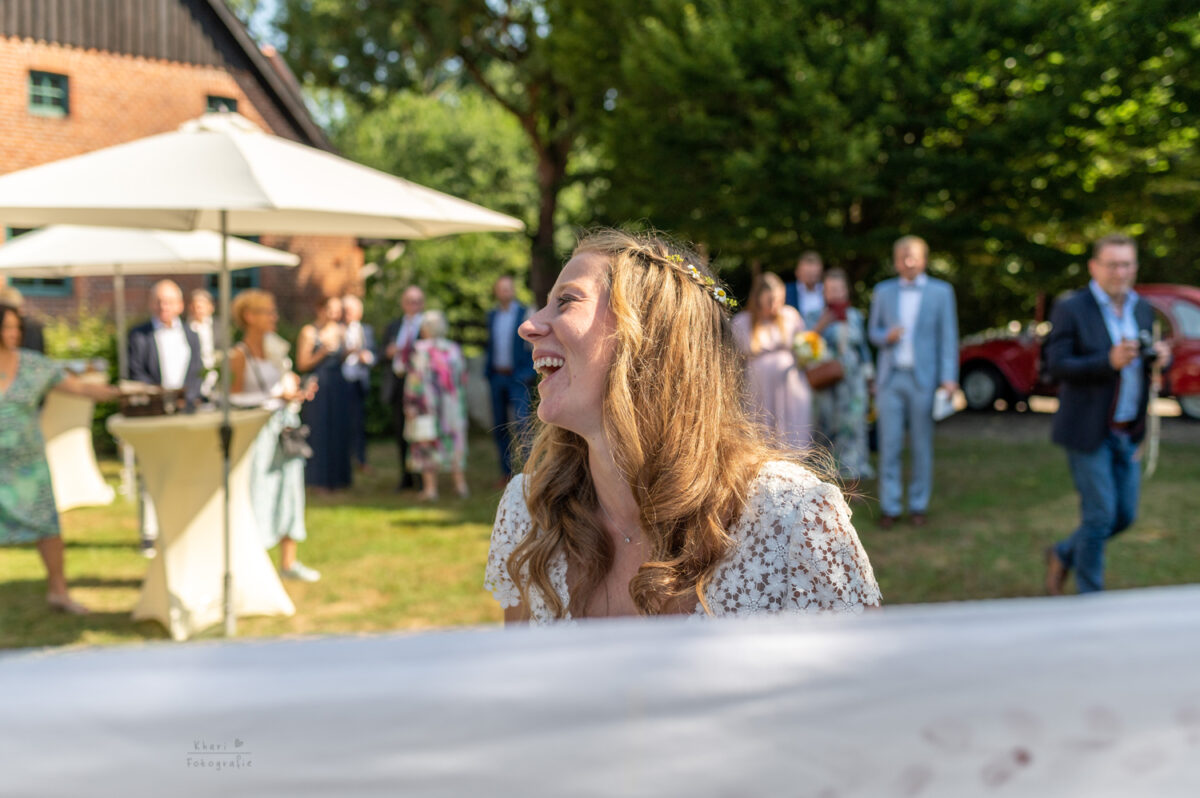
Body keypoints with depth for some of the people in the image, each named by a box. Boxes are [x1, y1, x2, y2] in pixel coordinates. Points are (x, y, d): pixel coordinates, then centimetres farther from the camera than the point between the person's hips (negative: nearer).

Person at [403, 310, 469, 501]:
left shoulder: (419, 350, -8)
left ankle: (430, 487, -2)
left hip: (427, 405, -4)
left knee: (427, 443, 1)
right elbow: (463, 379, 9)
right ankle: (460, 483, 11)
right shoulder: (454, 349, 5)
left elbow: (413, 380, -11)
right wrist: (460, 401, 19)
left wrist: (410, 405, -8)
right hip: (453, 405, 4)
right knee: (455, 442, 11)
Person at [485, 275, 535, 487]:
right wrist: (487, 372, 10)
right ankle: (506, 472, 14)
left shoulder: (525, 313, -1)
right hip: (497, 377, 5)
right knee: (499, 427, 6)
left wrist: (530, 373, -12)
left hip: (517, 376, -5)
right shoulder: (491, 315, 14)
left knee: (521, 422, -15)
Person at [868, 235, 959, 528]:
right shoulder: (883, 292, 11)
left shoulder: (941, 292, 5)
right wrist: (886, 336, -9)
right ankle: (889, 507, 6)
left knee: (921, 446, 4)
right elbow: (873, 331, 15)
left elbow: (948, 337, 2)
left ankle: (919, 505, 14)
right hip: (890, 378, 2)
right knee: (889, 445, 0)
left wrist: (948, 378, -7)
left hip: (923, 378, -1)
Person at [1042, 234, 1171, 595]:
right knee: (1100, 515, -3)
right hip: (1088, 431, -6)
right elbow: (1057, 364, -16)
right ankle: (1090, 596, 14)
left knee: (1124, 515, 10)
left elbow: (1144, 361, 17)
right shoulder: (1071, 309, -10)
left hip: (1129, 433, 6)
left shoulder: (1142, 308, 10)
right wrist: (1109, 362, -28)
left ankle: (1064, 555, 33)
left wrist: (1159, 356, -7)